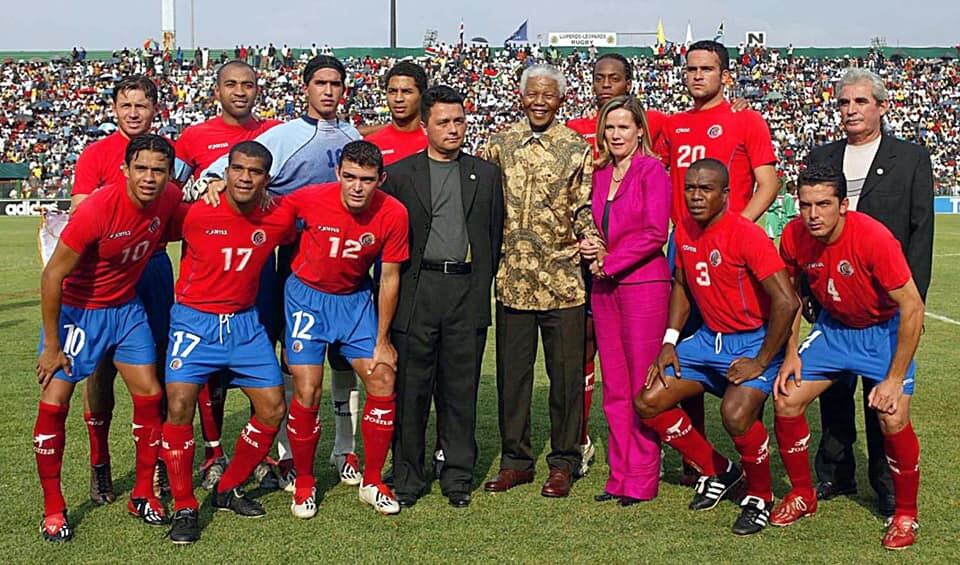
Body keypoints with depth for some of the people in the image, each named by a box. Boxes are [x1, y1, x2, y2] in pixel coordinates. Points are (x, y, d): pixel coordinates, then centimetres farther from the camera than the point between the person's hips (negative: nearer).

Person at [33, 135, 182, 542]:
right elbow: (53, 275, -21)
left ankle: (143, 494, 18)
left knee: (150, 395, 2)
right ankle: (52, 509, 8)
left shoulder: (169, 200, -13)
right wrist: (51, 346, -17)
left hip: (126, 307, 5)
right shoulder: (98, 210, -29)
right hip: (78, 310, -5)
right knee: (53, 404, -7)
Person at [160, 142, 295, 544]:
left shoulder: (279, 218, -5)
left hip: (245, 322, 4)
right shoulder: (196, 214, -15)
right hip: (195, 320, -4)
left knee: (273, 408, 3)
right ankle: (184, 508, -3)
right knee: (179, 405, -18)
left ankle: (228, 490, 23)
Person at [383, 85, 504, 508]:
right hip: (416, 293, -1)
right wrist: (394, 290, 1)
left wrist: (482, 283, 6)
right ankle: (408, 477, 12)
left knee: (461, 389, 5)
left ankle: (458, 476, 15)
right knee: (410, 389, 2)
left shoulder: (485, 174, 12)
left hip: (467, 292, 2)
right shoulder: (399, 175, 5)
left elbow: (495, 234, 13)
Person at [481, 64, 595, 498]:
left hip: (562, 280, -2)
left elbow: (585, 209, -1)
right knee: (512, 372, 9)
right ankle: (515, 459, 22)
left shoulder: (577, 149, 1)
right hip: (512, 279, 3)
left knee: (566, 373, 4)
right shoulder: (500, 145, 8)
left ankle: (563, 463, 16)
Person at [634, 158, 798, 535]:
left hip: (754, 342, -8)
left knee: (735, 415, -32)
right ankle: (718, 471, 18)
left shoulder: (746, 235, -21)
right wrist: (669, 342, 8)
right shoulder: (685, 231, 2)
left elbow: (787, 302, -25)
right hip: (709, 338, 8)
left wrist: (761, 362, -20)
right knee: (648, 403, -1)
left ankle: (760, 497, -2)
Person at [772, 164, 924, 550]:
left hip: (885, 330, -4)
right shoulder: (793, 236, -16)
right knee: (786, 401, -6)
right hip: (832, 327, 5)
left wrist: (895, 379, -25)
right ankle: (802, 495, 16)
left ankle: (906, 515, 4)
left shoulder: (874, 238, -30)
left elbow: (912, 308, -25)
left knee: (892, 418, -20)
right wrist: (791, 354, -3)